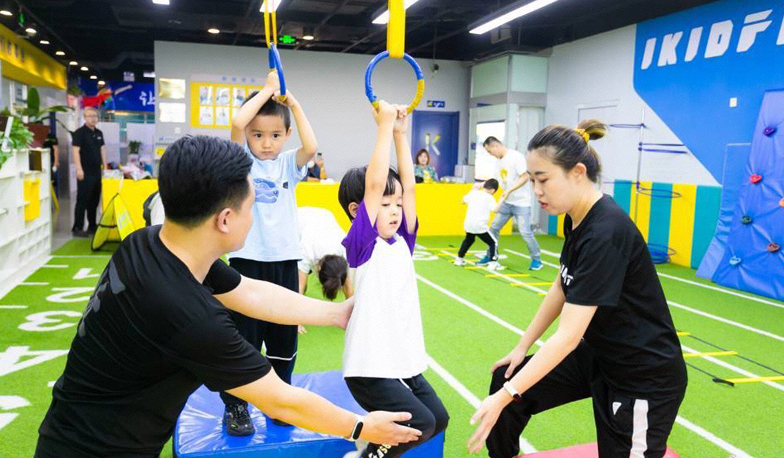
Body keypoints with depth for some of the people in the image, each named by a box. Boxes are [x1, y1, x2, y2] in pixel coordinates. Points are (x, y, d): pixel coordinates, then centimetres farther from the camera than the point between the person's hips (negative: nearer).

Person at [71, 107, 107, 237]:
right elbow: (76, 151, -13)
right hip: (85, 173, -7)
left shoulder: (99, 133, 14)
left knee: (94, 201, 12)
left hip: (97, 172, 7)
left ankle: (92, 226, 21)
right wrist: (79, 169, -20)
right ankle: (78, 228, 2)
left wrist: (105, 167, 13)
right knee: (82, 201, -4)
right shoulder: (80, 132, -7)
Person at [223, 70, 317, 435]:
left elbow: (311, 147, -18)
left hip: (284, 260, 3)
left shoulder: (289, 164, 4)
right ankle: (235, 406, 20)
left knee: (283, 335, 13)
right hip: (247, 260, -3)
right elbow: (236, 123, -21)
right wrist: (268, 91, -11)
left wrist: (294, 104, -10)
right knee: (243, 334, 4)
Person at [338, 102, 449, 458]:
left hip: (405, 361, 7)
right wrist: (385, 126, -15)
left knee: (438, 419, 7)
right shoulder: (360, 243, -12)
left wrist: (400, 132, 3)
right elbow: (374, 183, -20)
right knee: (420, 422, -15)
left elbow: (408, 186, 3)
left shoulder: (402, 240, 6)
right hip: (369, 367, -7)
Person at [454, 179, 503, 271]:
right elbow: (495, 209, -19)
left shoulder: (474, 193, 13)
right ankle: (493, 263, -5)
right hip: (480, 225, -6)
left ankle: (459, 258, 39)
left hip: (468, 224, 6)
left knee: (468, 240, 32)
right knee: (493, 242, 6)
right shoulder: (489, 198, -3)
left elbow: (463, 200, 31)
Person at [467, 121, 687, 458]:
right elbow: (561, 289, 12)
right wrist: (522, 347, 12)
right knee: (506, 380, 7)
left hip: (646, 377, -8)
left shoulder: (605, 233, -29)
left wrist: (506, 396, -31)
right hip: (599, 355, 8)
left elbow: (568, 336, -31)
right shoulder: (576, 219, -1)